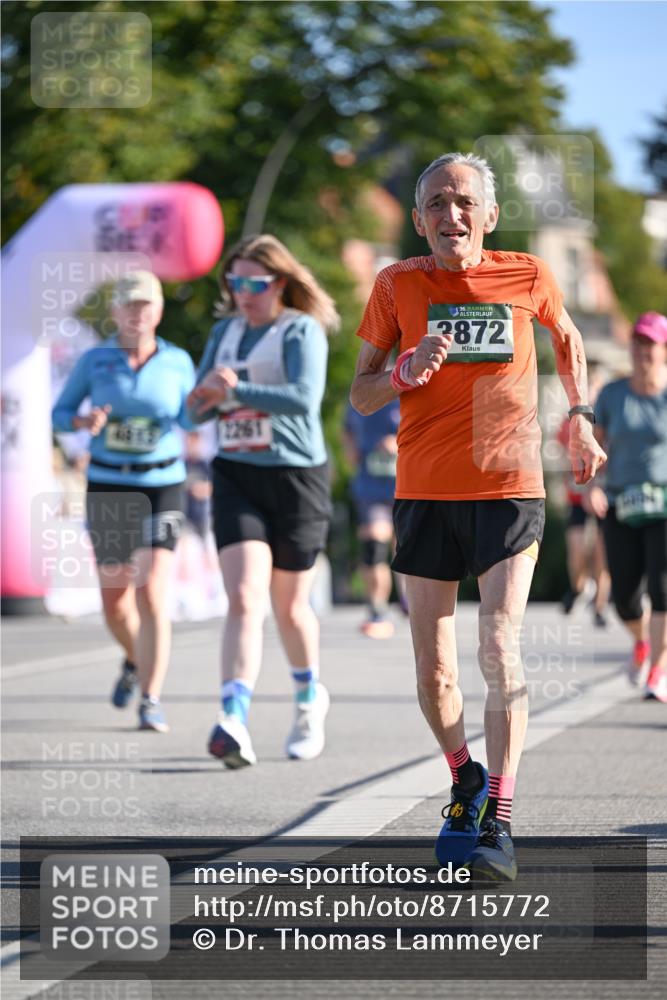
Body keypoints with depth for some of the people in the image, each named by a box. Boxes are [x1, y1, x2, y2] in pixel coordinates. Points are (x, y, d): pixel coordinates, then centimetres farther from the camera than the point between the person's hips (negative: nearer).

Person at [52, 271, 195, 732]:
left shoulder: (178, 361, -1)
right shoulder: (94, 360, -2)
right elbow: (60, 413, 5)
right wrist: (85, 422, -18)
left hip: (162, 486, -1)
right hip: (108, 487, 1)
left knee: (151, 594, -18)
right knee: (115, 602, 8)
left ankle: (151, 701, -14)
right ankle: (136, 660, 41)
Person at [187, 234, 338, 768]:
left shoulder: (301, 331, -7)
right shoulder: (225, 331, 11)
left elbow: (305, 397, -23)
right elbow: (198, 407, 12)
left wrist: (233, 390, -25)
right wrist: (210, 393, -12)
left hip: (296, 478, -3)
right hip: (236, 477, 4)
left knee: (290, 607, 9)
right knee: (243, 599, -14)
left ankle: (310, 699, 37)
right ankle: (234, 722, -26)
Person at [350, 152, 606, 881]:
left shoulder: (527, 277, 1)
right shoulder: (398, 285, 1)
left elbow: (568, 338, 23)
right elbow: (361, 394, 4)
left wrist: (579, 417, 14)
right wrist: (407, 371, -16)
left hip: (510, 491, -2)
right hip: (426, 494, 2)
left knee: (500, 650, -16)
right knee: (433, 667, 7)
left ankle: (497, 825, -17)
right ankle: (465, 781, 32)